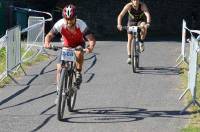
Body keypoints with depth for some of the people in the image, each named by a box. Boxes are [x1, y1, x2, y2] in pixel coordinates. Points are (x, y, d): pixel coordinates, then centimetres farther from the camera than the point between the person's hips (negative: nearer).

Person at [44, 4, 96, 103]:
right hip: (66, 46, 2)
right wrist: (47, 42, -45)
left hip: (79, 44, -2)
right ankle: (59, 92, 5)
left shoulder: (81, 24, -32)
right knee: (59, 68, -10)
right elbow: (49, 35, -22)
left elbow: (91, 39, -37)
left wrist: (90, 47, -58)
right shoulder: (60, 24, -28)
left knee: (79, 53, -38)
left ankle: (78, 74, -13)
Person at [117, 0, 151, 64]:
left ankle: (141, 42, -12)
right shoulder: (128, 6, -27)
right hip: (131, 22, 1)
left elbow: (147, 14, -41)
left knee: (144, 27, -36)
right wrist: (119, 24, -48)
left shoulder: (143, 5, -28)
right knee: (130, 39, -7)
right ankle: (129, 57, 1)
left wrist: (148, 23, -60)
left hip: (141, 21, -1)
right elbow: (120, 15, -33)